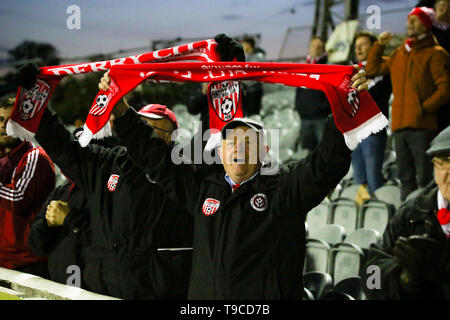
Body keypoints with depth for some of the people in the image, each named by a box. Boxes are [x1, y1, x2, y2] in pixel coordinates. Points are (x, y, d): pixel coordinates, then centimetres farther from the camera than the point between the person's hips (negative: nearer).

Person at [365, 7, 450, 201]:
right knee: (405, 177, 11)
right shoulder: (399, 54, 20)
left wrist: (424, 108, -15)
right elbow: (372, 69, 27)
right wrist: (379, 45, 15)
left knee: (424, 177, -11)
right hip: (399, 126, 7)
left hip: (422, 126, -7)